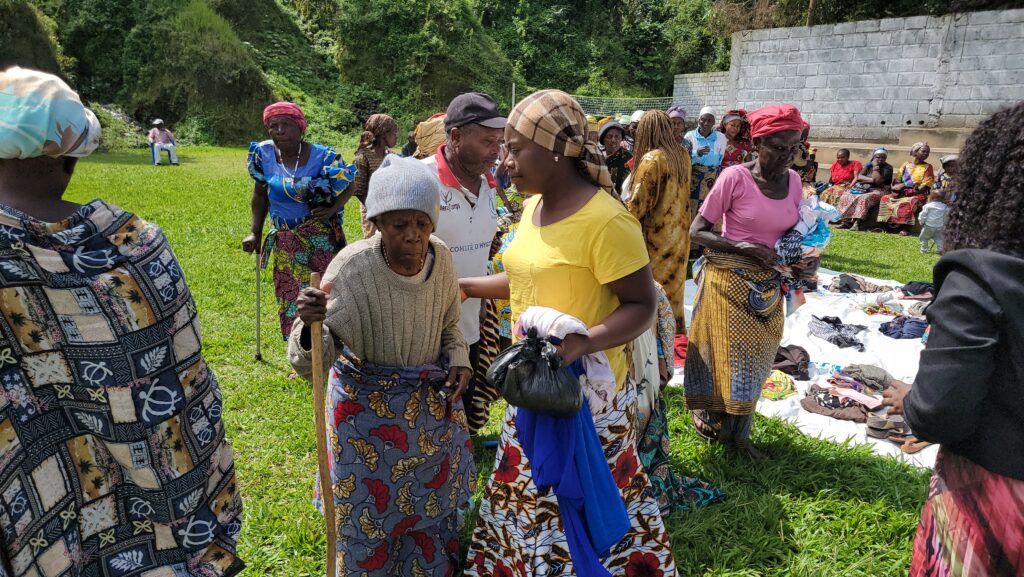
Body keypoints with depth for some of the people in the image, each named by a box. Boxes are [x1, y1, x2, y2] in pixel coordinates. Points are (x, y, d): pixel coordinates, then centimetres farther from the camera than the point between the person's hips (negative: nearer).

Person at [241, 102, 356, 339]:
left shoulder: (322, 156, -12)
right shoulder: (263, 154, -4)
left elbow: (349, 186, 0)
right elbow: (260, 195, 9)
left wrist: (332, 209, -17)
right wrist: (255, 233, 8)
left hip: (320, 239, -3)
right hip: (284, 243, 3)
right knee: (290, 301, 9)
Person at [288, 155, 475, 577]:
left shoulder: (441, 259, -11)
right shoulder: (352, 269, -25)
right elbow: (312, 361, -26)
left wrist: (458, 358, -9)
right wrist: (310, 327, -47)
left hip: (432, 400, 5)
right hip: (368, 405, -4)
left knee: (433, 498, 21)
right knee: (372, 509, 11)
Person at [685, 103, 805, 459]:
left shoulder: (793, 180, 1)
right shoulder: (734, 178, -15)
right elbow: (697, 232, -14)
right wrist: (743, 248, -24)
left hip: (769, 286, 6)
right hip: (729, 282, -5)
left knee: (755, 360, 14)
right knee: (727, 354, 4)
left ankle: (739, 432, 30)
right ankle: (714, 421, 28)